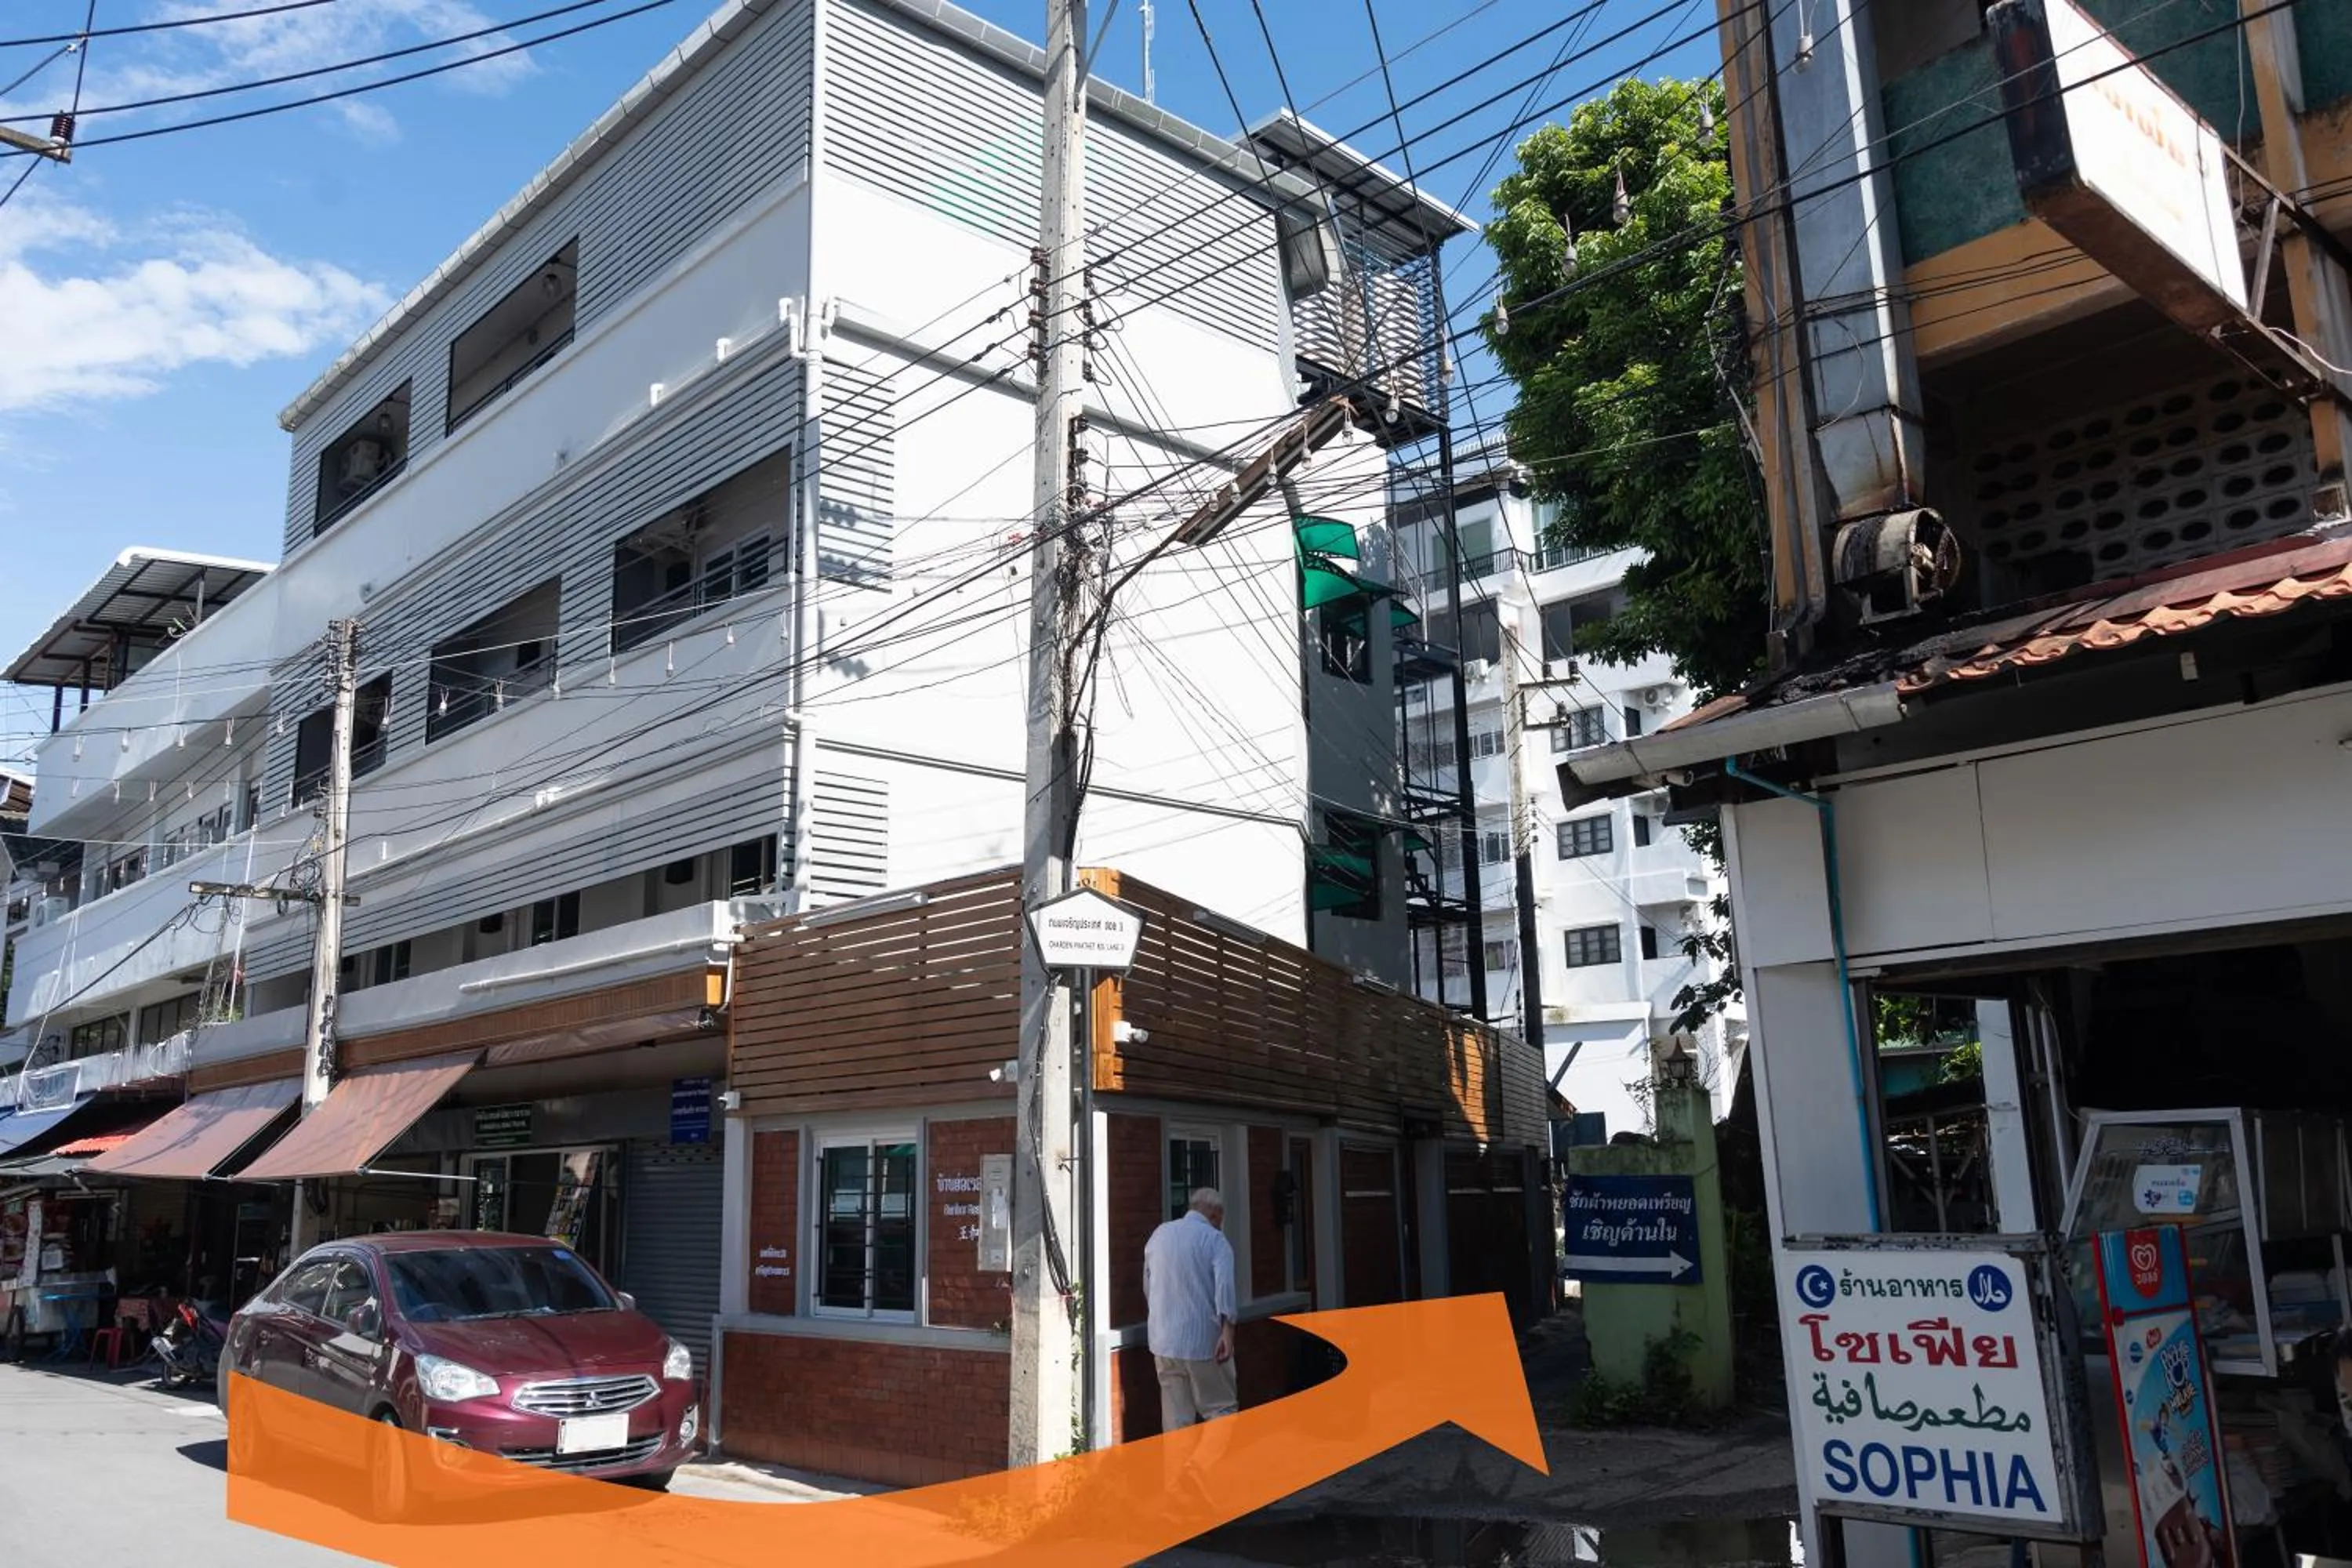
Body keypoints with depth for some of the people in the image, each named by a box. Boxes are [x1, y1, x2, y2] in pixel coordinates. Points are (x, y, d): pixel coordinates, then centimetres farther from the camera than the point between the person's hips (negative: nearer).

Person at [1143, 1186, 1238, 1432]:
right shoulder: (1214, 1239, -5)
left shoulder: (1159, 1235, 12)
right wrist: (1227, 1331, -23)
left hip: (1163, 1341, 5)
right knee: (1221, 1410, 4)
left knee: (1175, 1417, 9)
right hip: (1203, 1341, -5)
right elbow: (1224, 1285, -19)